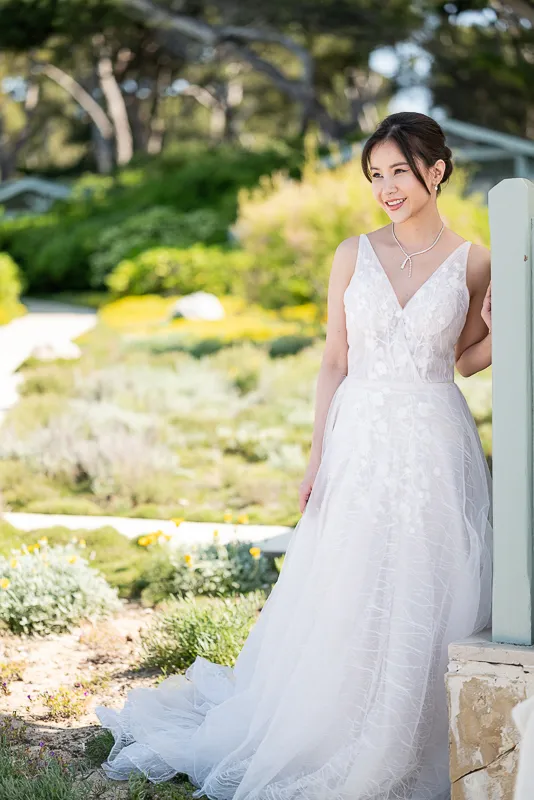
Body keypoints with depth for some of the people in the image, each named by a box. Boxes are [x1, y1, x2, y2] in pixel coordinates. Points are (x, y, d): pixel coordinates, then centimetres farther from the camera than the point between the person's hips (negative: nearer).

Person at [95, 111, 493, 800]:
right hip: (361, 443, 1)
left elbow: (469, 360, 13)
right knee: (347, 603, 4)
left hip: (437, 446, 0)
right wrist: (317, 454, 0)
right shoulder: (353, 255, 4)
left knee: (428, 603, 2)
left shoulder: (471, 261, 3)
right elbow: (335, 362, 5)